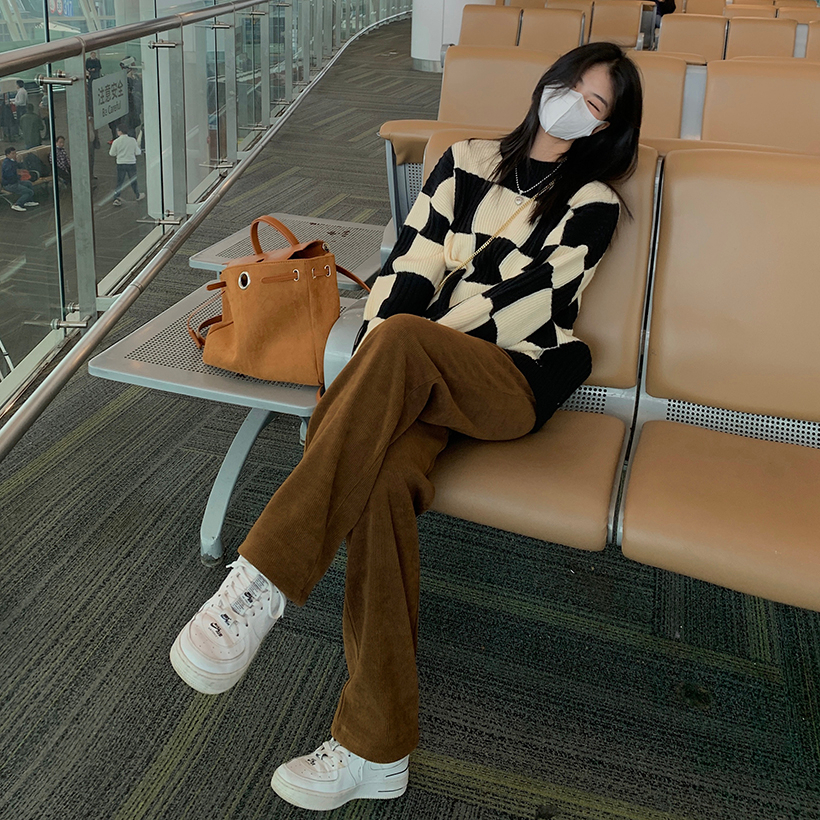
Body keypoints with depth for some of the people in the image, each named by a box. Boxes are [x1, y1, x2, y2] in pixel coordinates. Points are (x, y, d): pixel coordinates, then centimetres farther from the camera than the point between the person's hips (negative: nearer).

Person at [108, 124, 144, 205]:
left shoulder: (116, 142, -9)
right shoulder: (132, 140, -7)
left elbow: (112, 154, -1)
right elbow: (138, 153, -3)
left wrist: (110, 149, 19)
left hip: (120, 164, -1)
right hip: (131, 163, 1)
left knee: (120, 182, 6)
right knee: (133, 180, 18)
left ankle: (116, 198, -1)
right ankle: (138, 196, 32)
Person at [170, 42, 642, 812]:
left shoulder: (592, 205, 8)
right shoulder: (468, 161, 19)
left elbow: (529, 302, -6)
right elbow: (409, 267, 8)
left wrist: (389, 351, -13)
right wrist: (364, 376, -8)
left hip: (515, 380, -3)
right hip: (425, 380, 3)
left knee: (403, 342, -37)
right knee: (385, 480, -31)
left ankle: (260, 580, -36)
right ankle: (376, 750, -24)